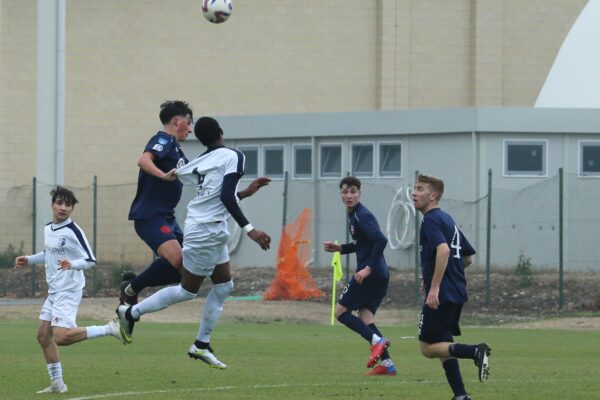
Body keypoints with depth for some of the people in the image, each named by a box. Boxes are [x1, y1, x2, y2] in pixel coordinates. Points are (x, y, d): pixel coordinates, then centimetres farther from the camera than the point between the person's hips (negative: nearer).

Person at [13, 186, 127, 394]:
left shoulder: (74, 231, -14)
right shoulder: (48, 229, 10)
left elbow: (90, 260, -15)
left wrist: (72, 264, -32)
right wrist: (29, 259, 22)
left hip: (69, 291, -9)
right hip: (53, 291, 9)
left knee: (60, 337, -22)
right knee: (43, 335, 8)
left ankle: (108, 329, -10)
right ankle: (57, 384, 17)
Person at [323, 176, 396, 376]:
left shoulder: (362, 216, -13)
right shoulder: (353, 215, 17)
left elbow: (381, 240, -24)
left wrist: (368, 268, -25)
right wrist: (339, 248, 16)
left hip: (370, 275, -9)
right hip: (381, 275, 9)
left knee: (341, 311, -1)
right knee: (365, 316, 8)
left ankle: (376, 340, -16)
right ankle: (387, 363, 0)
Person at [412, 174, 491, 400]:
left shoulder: (431, 220, -10)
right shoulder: (448, 220, 18)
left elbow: (443, 249, -27)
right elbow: (468, 257, 24)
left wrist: (435, 287, -27)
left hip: (441, 295, -9)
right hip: (457, 294, 9)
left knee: (428, 347, -4)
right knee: (443, 345, 16)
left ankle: (475, 352, -21)